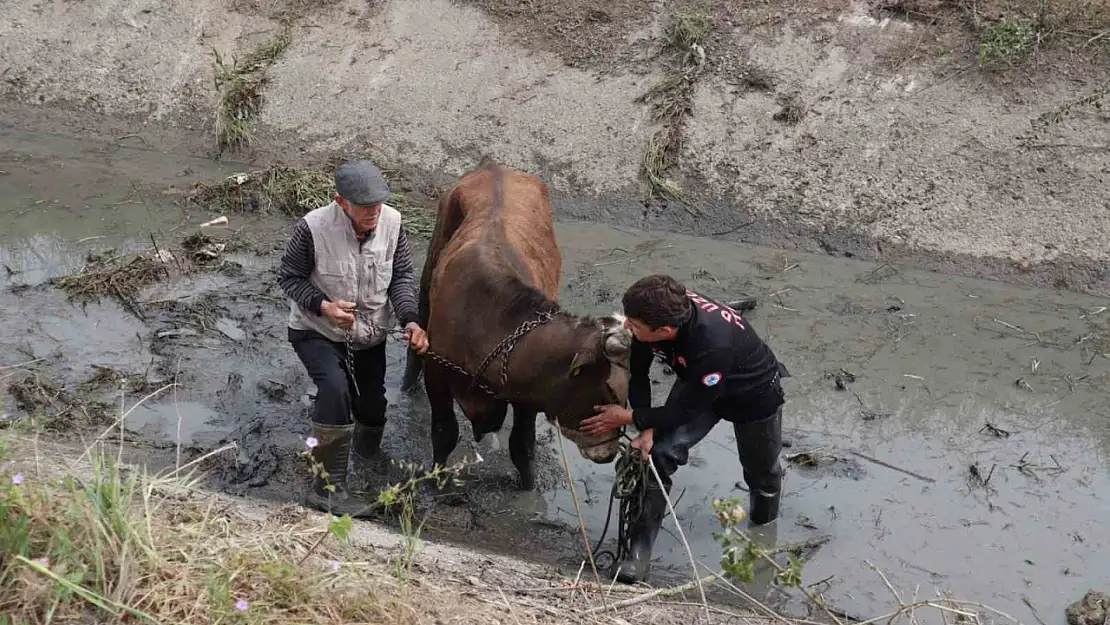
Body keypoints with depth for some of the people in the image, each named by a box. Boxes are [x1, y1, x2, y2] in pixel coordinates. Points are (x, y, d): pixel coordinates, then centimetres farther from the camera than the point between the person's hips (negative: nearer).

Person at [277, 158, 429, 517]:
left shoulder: (392, 222, -18)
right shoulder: (313, 228, -28)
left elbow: (402, 275, -5)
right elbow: (289, 277, -14)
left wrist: (410, 320, -21)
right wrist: (323, 306, -30)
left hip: (370, 336, 5)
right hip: (316, 332, -4)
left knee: (372, 407, 16)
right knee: (335, 388, -30)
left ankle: (367, 457, 52)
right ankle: (328, 488, -22)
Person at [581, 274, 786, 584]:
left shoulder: (714, 344, -49)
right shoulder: (657, 314, -32)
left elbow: (688, 409, -33)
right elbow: (637, 374, -15)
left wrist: (628, 417, -27)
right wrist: (647, 430, -25)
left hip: (755, 395, -4)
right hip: (696, 384, 4)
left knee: (761, 472, 19)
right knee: (660, 453, -17)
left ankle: (763, 531, 54)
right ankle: (639, 552, -11)